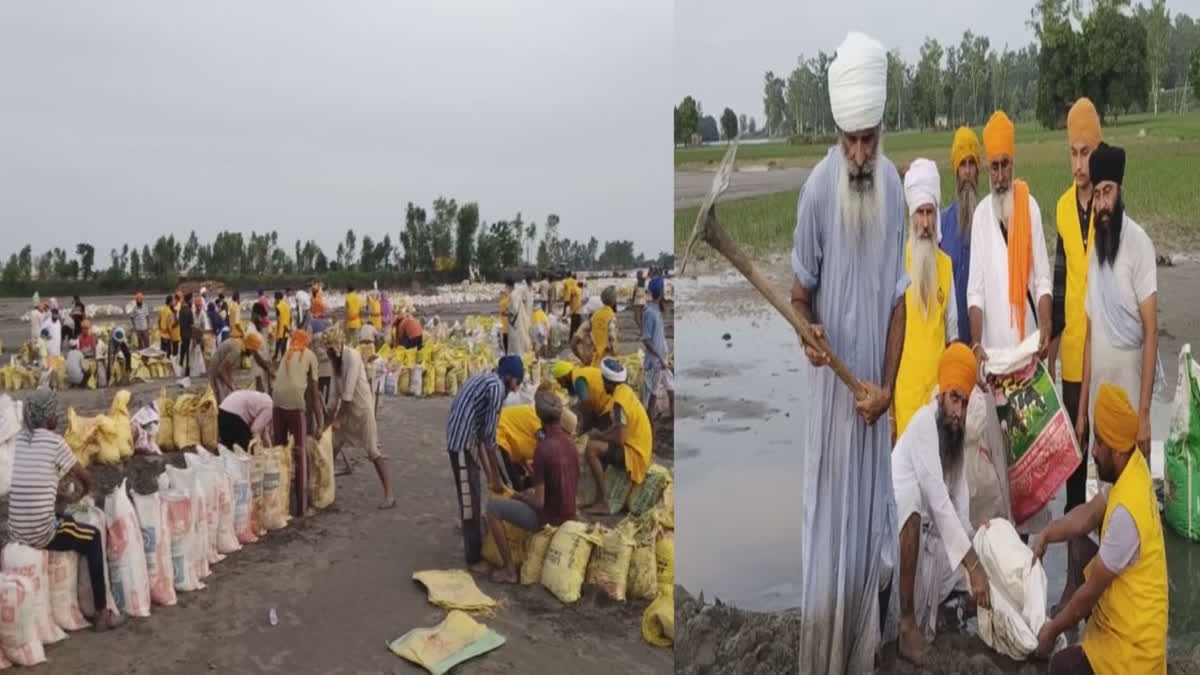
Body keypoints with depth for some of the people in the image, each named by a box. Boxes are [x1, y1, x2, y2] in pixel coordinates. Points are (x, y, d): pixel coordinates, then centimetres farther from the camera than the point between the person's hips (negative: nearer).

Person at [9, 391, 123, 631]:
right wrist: (86, 491, 22)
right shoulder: (54, 441, -12)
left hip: (15, 531, 8)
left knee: (68, 521, 33)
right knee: (94, 538, 14)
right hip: (40, 533, -7)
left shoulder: (20, 437, 8)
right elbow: (84, 476, 3)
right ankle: (102, 612, 14)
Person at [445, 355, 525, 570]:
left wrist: (489, 473, 19)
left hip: (465, 439, 10)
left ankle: (475, 542, 39)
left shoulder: (487, 381, 17)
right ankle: (474, 557, 6)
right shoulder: (497, 385, -12)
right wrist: (495, 475, -7)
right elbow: (490, 435, -13)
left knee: (473, 495, 23)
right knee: (469, 498, -2)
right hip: (462, 441, -10)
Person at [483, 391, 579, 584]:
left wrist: (519, 496, -2)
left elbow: (539, 502, -21)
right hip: (568, 516, 8)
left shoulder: (542, 449, -24)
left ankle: (509, 570, 3)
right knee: (528, 497, 31)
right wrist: (531, 492, 16)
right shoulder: (568, 442, 0)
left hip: (548, 519, -8)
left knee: (492, 507, 1)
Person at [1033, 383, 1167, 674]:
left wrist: (1053, 629, -8)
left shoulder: (1126, 510, -31)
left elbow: (1090, 591, -21)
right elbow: (1088, 514, 11)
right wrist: (1048, 533, -2)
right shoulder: (1133, 466, -6)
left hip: (1134, 646, -9)